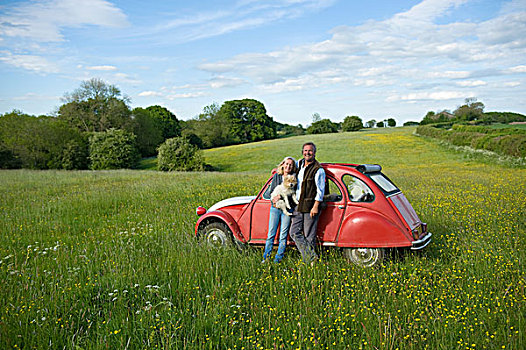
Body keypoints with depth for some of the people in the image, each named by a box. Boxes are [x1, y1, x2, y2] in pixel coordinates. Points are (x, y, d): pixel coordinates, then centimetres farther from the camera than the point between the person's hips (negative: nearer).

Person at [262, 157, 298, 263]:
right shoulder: (276, 176, 10)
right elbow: (271, 191, 11)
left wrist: (280, 197, -16)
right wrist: (273, 199, -9)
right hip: (275, 207, 2)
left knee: (283, 235, 1)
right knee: (271, 234, 4)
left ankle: (278, 258, 9)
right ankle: (266, 257, 11)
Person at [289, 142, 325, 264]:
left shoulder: (319, 170, -10)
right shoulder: (299, 163, 11)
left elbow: (320, 190, -12)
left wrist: (315, 207, -18)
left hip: (311, 206, -7)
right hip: (298, 205, 7)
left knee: (309, 236, 0)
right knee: (294, 233, 2)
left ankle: (311, 261, 13)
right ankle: (311, 256, 6)